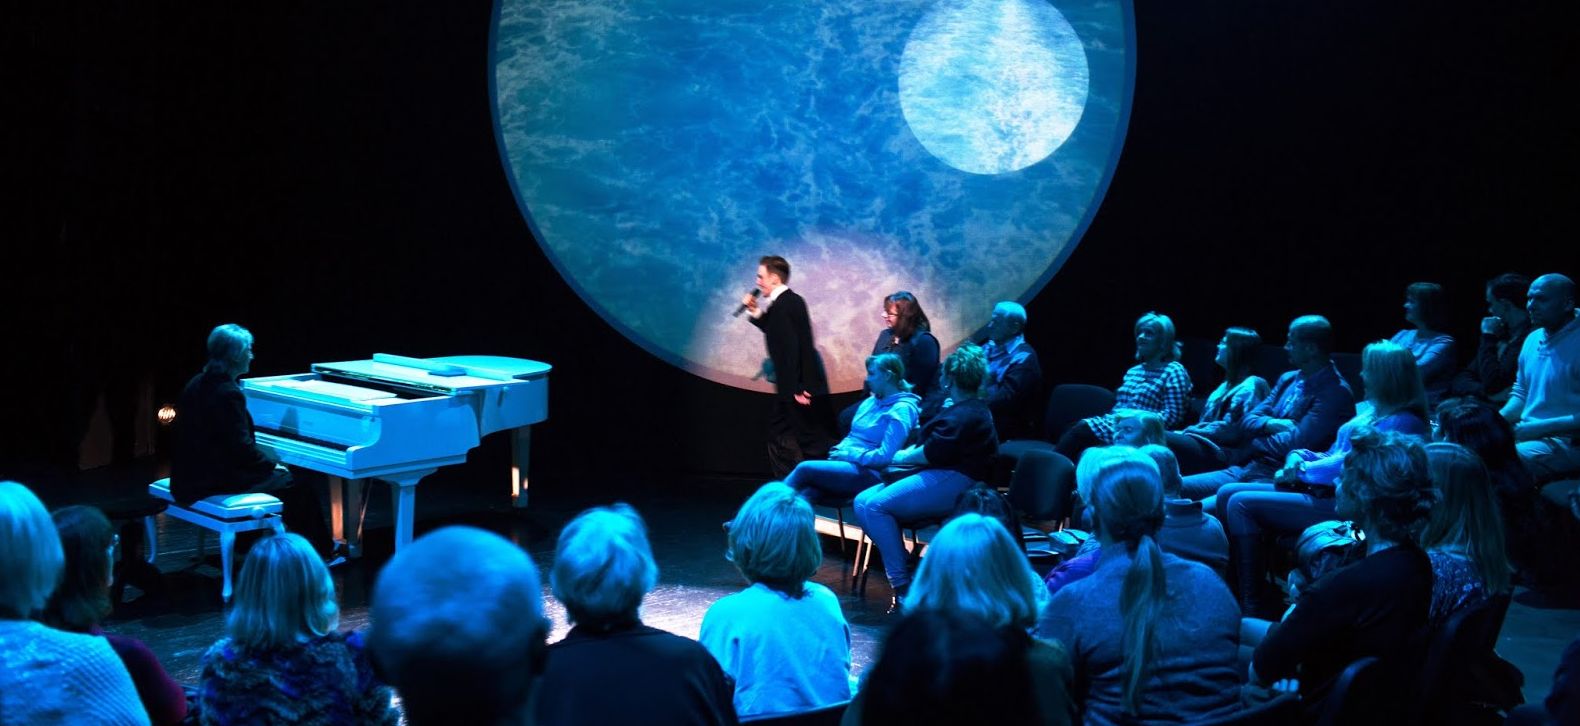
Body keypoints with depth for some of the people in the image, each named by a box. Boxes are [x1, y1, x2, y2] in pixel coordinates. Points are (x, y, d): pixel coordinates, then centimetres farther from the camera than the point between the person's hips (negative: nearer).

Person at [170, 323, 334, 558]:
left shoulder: (197, 384, 8)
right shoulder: (229, 393, -22)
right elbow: (241, 448, -23)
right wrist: (273, 465, -6)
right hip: (216, 481, -10)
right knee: (298, 487, -1)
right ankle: (322, 552, 10)